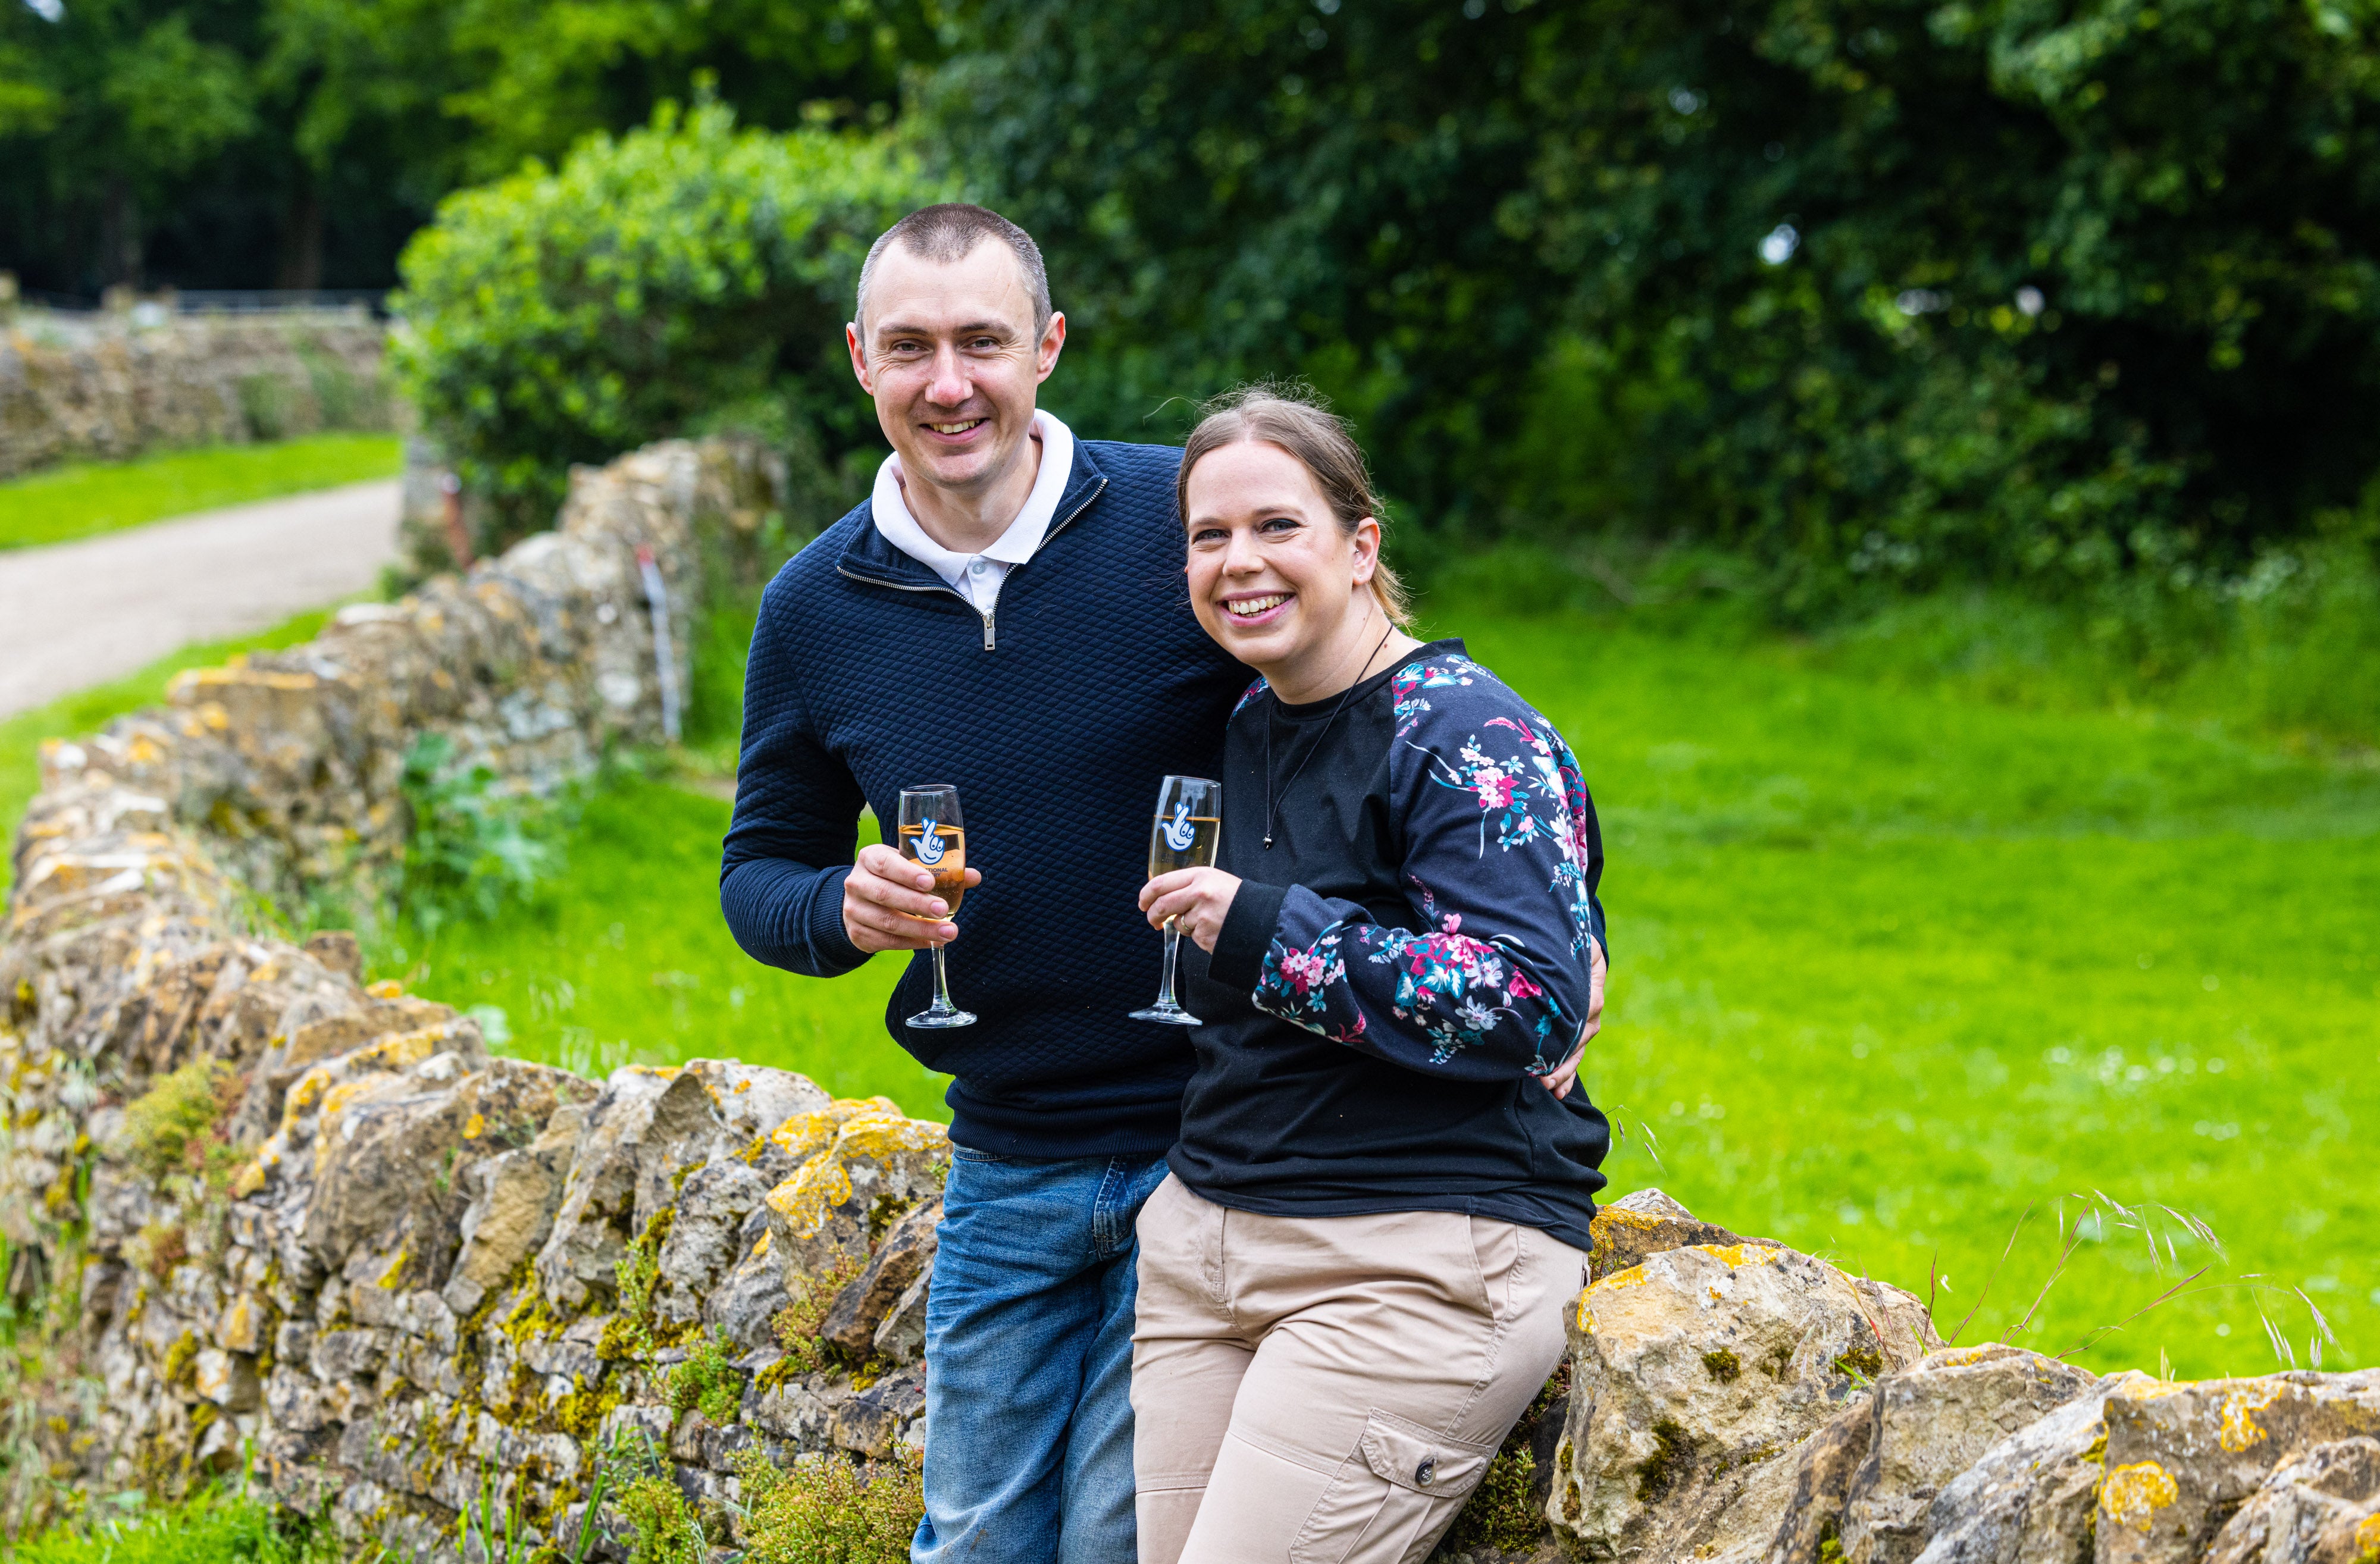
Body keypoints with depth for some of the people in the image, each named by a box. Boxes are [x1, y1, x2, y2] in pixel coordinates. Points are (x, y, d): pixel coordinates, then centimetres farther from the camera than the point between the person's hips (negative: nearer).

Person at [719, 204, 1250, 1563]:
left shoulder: (1187, 522, -12)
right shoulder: (816, 609, 1)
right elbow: (760, 874, 10)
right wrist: (843, 910, -13)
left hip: (1218, 1143, -4)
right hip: (1005, 1170, 4)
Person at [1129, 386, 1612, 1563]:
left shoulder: (1466, 737, -10)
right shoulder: (1245, 728, 15)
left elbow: (1530, 1005, -22)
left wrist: (1265, 934, -19)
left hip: (1416, 1260, -8)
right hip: (1201, 1239, 8)